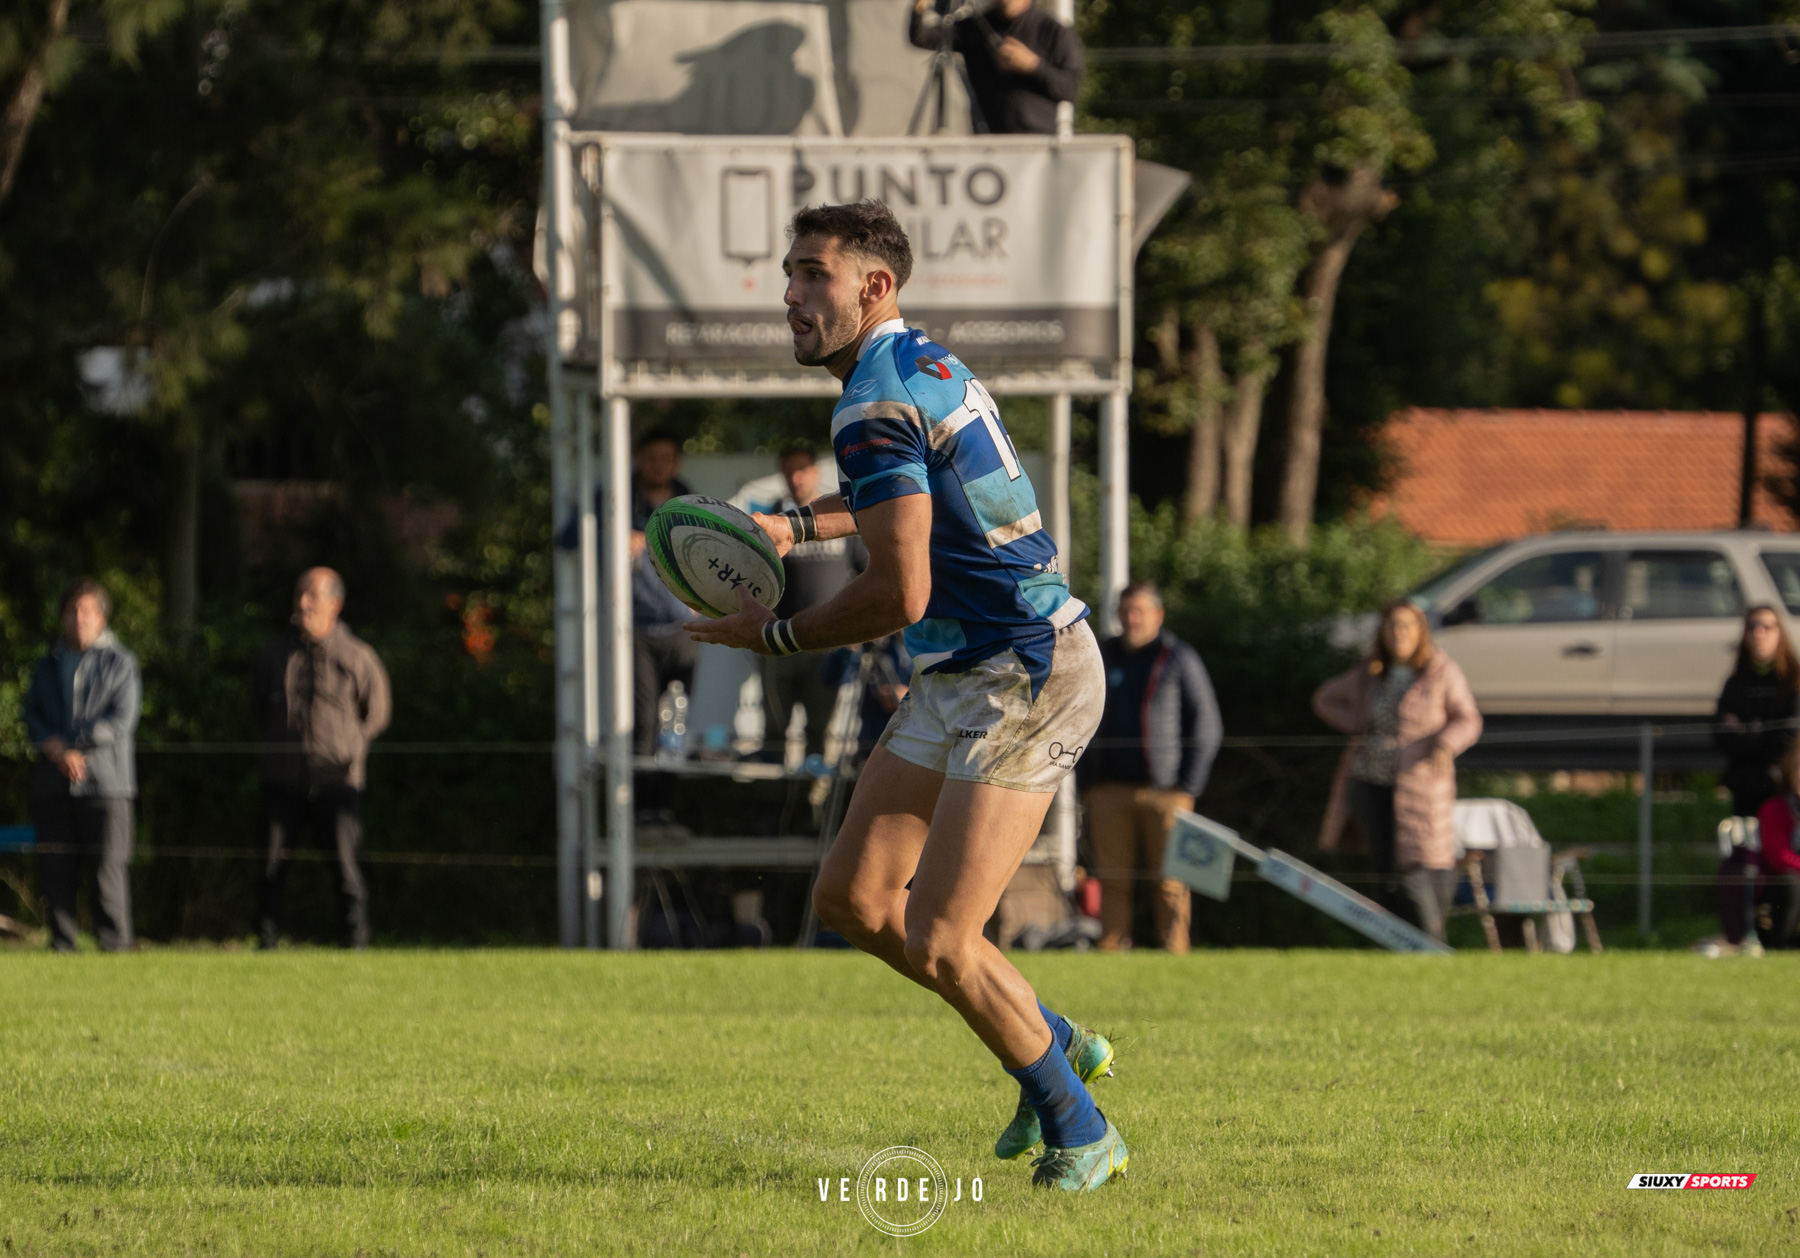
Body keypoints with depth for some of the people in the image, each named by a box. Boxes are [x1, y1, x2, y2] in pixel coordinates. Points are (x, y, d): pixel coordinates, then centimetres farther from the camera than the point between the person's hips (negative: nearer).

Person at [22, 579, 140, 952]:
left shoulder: (120, 663, 6)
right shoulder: (47, 666, 19)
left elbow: (122, 720, -4)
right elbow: (32, 715, 9)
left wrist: (70, 746, -9)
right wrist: (58, 752, -10)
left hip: (105, 781, -4)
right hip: (54, 782, 4)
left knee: (108, 866, -8)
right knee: (56, 870, 0)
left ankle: (114, 943, -6)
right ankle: (61, 946, 5)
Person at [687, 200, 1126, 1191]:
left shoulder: (876, 404, -19)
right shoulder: (921, 363, 13)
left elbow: (899, 595, -23)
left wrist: (772, 636, -7)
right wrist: (796, 525, 20)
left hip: (1024, 679, -10)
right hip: (958, 679, 10)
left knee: (936, 944, -14)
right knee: (853, 898, 9)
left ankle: (1079, 1130, 4)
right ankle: (1055, 1046, 23)